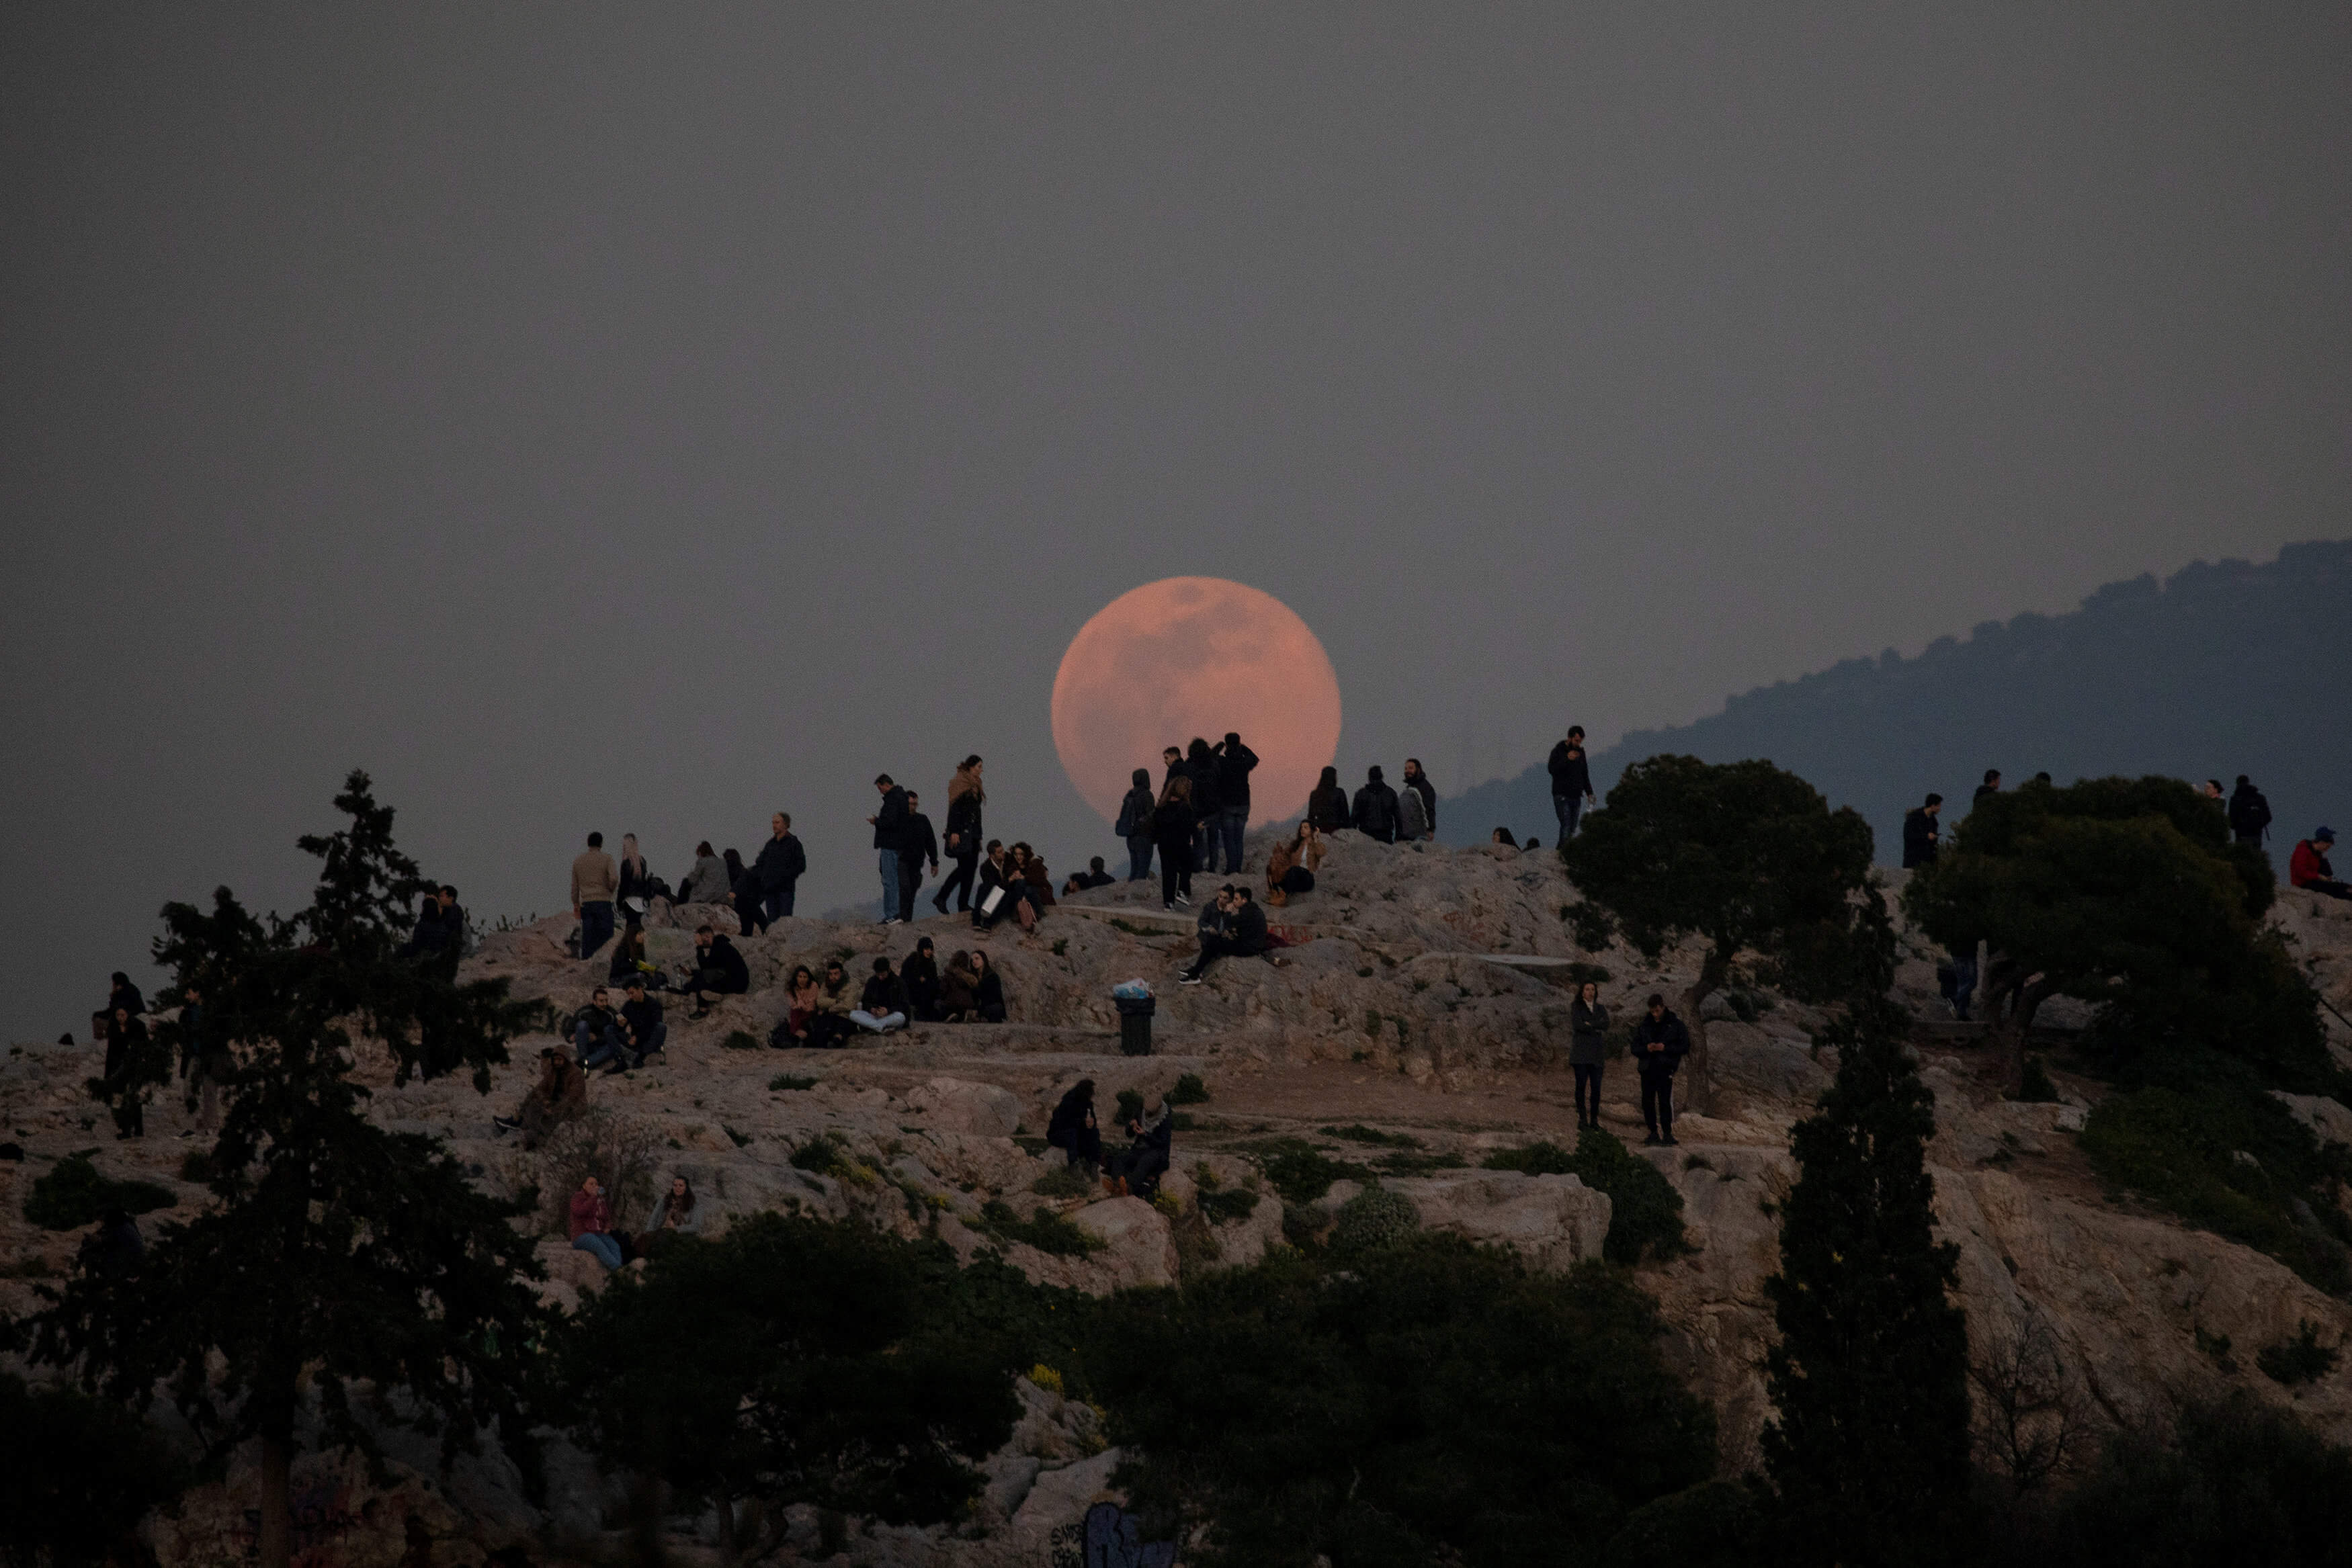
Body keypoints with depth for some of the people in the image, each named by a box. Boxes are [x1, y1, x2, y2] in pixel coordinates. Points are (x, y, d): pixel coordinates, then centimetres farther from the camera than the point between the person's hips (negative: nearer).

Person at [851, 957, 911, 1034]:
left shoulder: (898, 983, -1)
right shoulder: (872, 982, 10)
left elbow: (903, 1006, -4)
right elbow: (865, 1002, 13)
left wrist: (888, 1011, -22)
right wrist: (871, 1009, -11)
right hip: (875, 1015, 3)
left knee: (900, 1017, -39)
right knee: (853, 1014, -24)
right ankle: (882, 1028, -37)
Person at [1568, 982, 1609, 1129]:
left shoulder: (1600, 1009, 15)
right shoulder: (1576, 1007, 5)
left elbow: (1606, 1024, -2)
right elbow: (1577, 1025, -10)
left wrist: (1590, 1024, -10)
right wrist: (1596, 1029, -4)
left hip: (1596, 1053, 3)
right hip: (1581, 1051, -3)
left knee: (1596, 1087, -3)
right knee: (1581, 1085, -6)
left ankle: (1594, 1119, 0)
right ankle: (1582, 1118, -3)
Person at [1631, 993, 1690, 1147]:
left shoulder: (1675, 1025, 5)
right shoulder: (1644, 1026, 14)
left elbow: (1685, 1047, 2)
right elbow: (1635, 1048, 14)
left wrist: (1666, 1048, -12)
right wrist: (1646, 1049, -9)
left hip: (1665, 1069, -4)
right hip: (1648, 1069, 4)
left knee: (1665, 1102, -13)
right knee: (1648, 1102, 2)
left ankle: (1667, 1133, -11)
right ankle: (1654, 1133, 10)